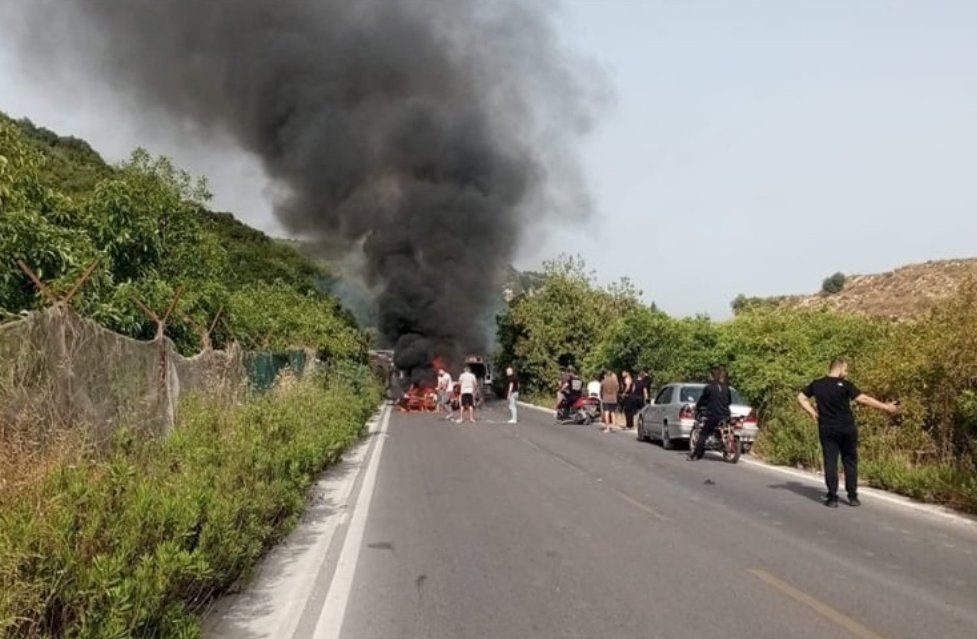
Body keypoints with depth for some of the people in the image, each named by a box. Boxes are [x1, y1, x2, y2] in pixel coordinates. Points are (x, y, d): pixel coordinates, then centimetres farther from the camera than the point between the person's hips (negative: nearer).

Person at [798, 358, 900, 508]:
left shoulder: (816, 384, 3)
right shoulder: (844, 385, -11)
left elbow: (801, 397, 11)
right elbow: (864, 399, -15)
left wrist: (812, 412, 11)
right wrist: (886, 407, -9)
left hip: (827, 429, 3)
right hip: (846, 429, -2)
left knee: (830, 462, 4)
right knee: (850, 462, 11)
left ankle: (832, 498, 2)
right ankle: (852, 497, 13)